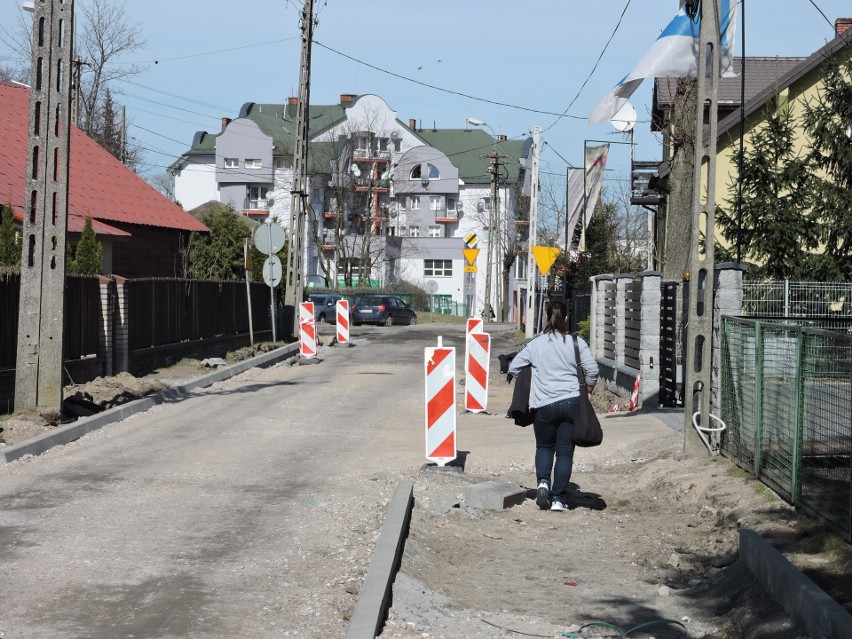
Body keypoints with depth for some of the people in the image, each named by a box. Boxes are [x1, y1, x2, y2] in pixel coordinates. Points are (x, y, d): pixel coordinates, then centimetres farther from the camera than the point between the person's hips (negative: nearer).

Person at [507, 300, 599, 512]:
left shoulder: (535, 344, 2)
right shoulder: (576, 342, 0)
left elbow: (513, 368, 6)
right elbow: (592, 369, -5)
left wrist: (529, 385, 21)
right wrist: (588, 391, 11)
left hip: (544, 405, 0)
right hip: (572, 402, 0)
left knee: (544, 446, 20)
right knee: (565, 451, 5)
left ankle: (543, 482, -3)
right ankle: (558, 498, 3)